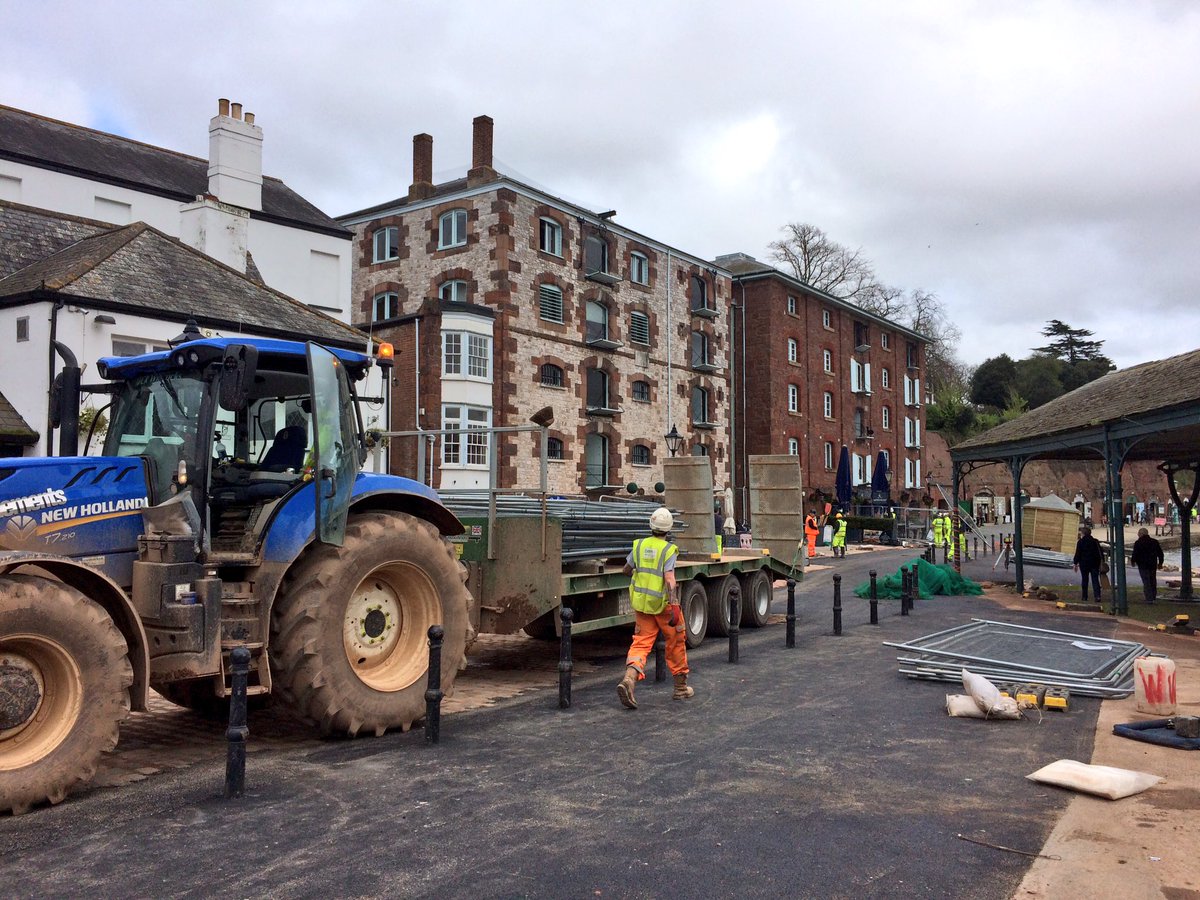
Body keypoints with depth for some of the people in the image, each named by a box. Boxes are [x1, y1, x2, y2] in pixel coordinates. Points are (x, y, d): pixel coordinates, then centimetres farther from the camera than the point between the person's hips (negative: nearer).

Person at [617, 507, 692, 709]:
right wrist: (674, 606, -23)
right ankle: (681, 687, 25)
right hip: (662, 603, -4)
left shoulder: (639, 545, 2)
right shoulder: (669, 550, -12)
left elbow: (627, 570, 15)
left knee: (641, 642, 5)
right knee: (676, 642, 14)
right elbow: (669, 579, -21)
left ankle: (629, 679, -21)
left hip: (641, 602, 4)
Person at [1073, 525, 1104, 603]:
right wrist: (1102, 561, 15)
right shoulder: (1095, 541, 7)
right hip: (1095, 563, 3)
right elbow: (1101, 553, 9)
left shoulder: (1080, 542, -6)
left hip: (1084, 564, -3)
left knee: (1084, 580, 6)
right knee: (1095, 580, 2)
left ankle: (1084, 597, 7)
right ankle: (1097, 596, -13)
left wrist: (1075, 563, -2)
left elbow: (1077, 554, -7)